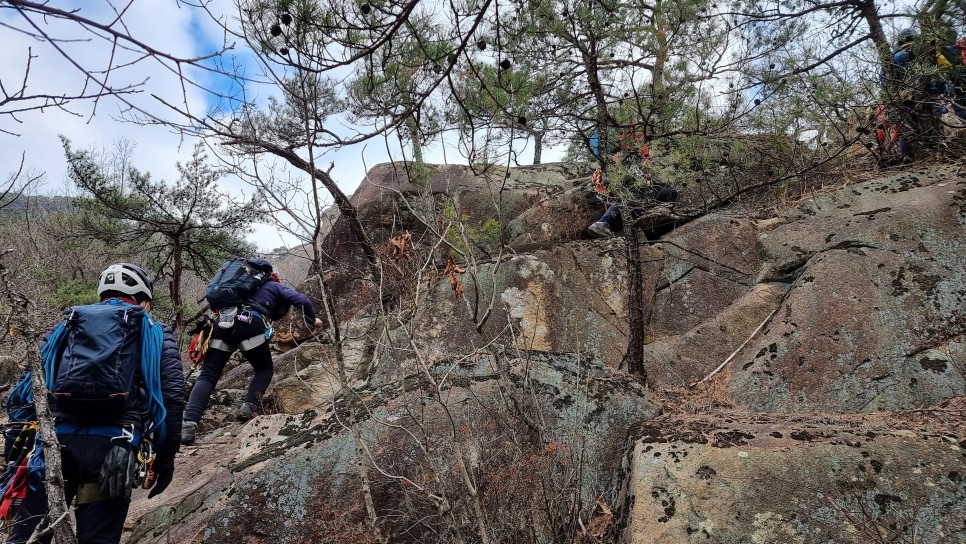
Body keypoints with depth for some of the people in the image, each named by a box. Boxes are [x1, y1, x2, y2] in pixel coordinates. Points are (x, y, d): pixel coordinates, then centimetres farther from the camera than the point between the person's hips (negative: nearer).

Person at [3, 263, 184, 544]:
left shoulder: (66, 326, 22)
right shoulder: (156, 332, 13)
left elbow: (26, 387, 13)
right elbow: (172, 395, 2)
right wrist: (166, 457, 9)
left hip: (53, 441, 3)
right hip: (113, 447, -2)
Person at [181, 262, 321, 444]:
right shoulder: (276, 286, 26)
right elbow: (302, 301, 12)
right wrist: (312, 320, 27)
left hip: (222, 324, 4)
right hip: (250, 326, -4)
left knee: (207, 375, 1)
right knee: (265, 369, 20)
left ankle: (189, 424, -18)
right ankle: (249, 406, -4)